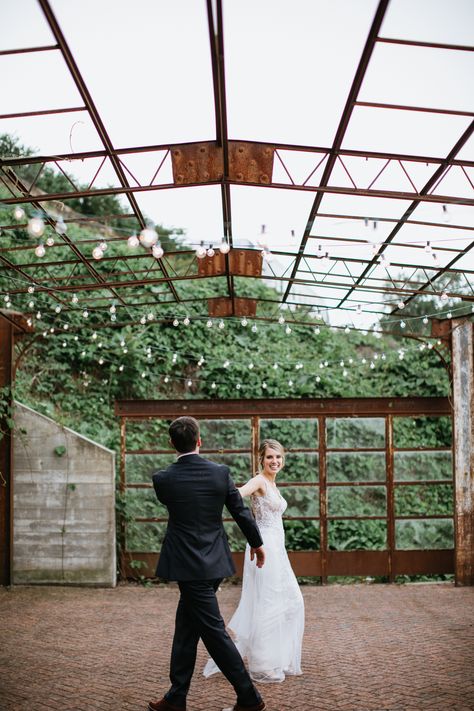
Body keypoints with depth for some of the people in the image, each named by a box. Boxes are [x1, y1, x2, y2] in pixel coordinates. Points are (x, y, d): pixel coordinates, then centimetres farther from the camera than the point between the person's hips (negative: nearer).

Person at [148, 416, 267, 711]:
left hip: (189, 566, -5)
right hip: (214, 562, 5)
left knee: (214, 632, 2)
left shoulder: (163, 479, -11)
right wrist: (257, 543, 20)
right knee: (186, 626, 15)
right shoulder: (220, 472, -5)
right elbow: (241, 511, 4)